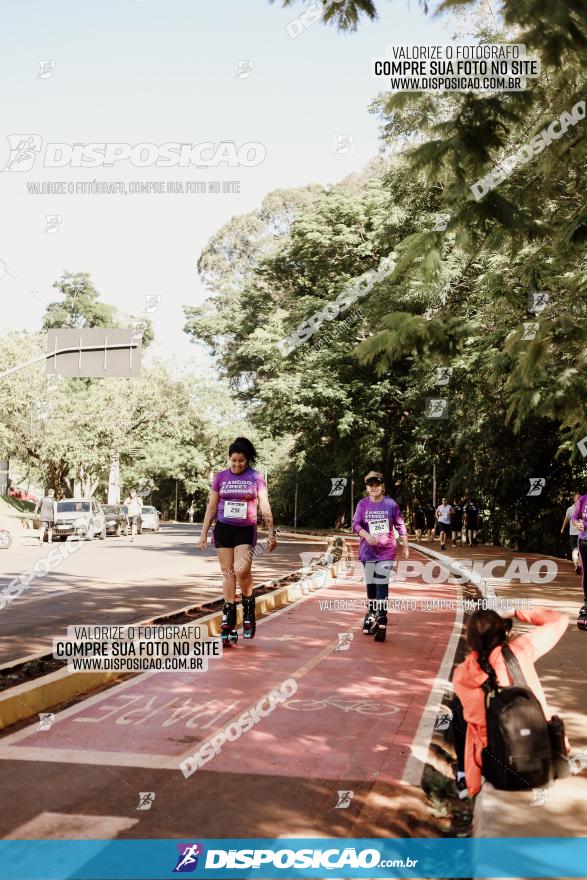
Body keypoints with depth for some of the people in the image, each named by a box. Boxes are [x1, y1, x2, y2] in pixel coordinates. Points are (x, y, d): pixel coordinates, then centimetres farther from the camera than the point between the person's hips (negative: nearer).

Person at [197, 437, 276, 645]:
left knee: (241, 570, -20)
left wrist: (271, 532, -4)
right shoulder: (220, 477, 4)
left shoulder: (256, 477, -1)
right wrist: (203, 533, 6)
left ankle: (248, 606, 8)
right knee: (227, 573, 2)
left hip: (246, 530, -2)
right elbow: (212, 507, 8)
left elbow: (265, 506, 1)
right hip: (223, 528, 2)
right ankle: (229, 624, 7)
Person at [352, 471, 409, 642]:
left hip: (386, 551, -2)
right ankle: (371, 615, 27)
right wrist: (366, 535, -26)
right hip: (368, 551, 2)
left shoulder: (391, 504, -2)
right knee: (370, 583, 10)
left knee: (382, 584, -10)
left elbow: (400, 526, 5)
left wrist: (406, 546, 5)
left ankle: (382, 621, -8)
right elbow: (355, 524, -7)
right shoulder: (363, 504, 0)